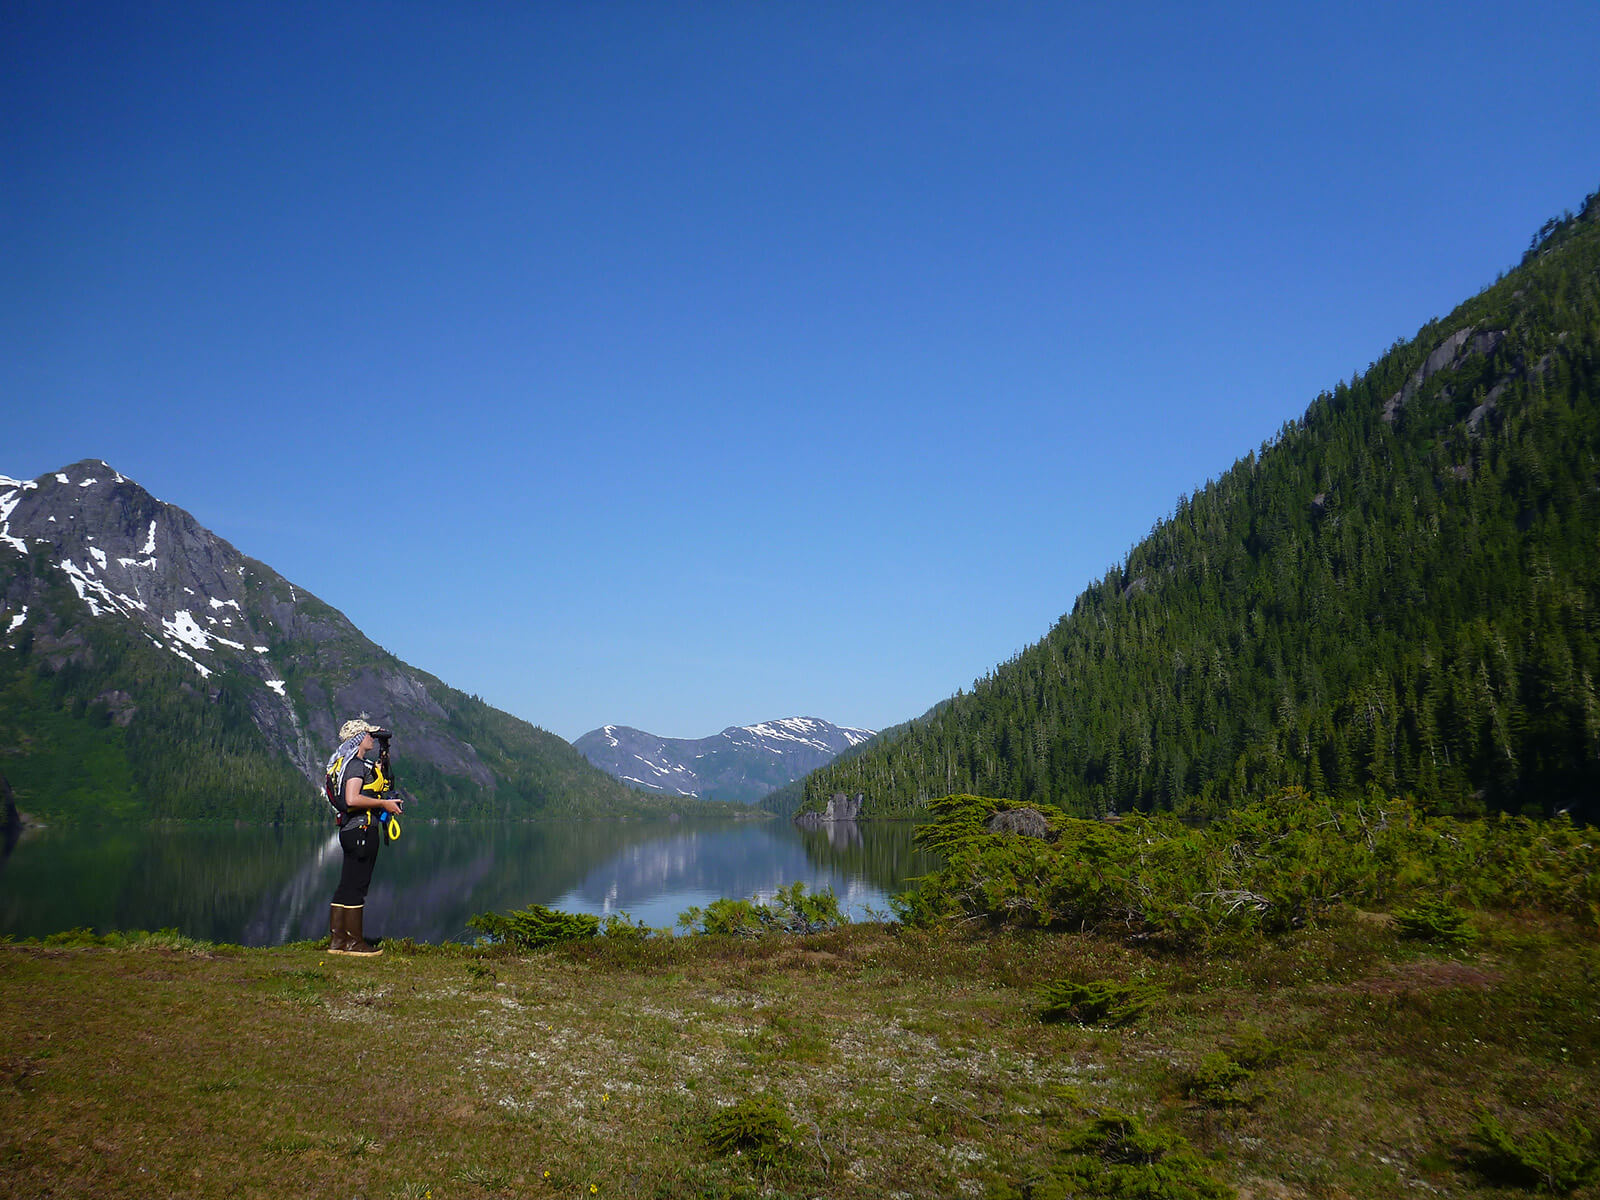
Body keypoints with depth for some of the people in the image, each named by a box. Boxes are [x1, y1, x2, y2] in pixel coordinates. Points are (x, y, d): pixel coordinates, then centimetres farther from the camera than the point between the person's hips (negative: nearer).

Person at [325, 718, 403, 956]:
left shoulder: (345, 763, 19)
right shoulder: (356, 764, -12)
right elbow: (352, 799, -24)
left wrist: (386, 802, 19)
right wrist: (383, 804, -15)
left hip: (350, 830, 10)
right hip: (362, 828, -10)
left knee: (347, 885, 12)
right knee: (356, 885, -5)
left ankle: (337, 940, 16)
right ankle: (354, 942, 0)